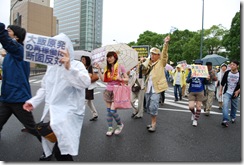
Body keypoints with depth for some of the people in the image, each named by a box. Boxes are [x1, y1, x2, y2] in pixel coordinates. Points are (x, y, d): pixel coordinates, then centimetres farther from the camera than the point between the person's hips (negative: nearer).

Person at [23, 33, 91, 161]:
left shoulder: (77, 65, -9)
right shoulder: (51, 66, 11)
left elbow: (85, 83, -29)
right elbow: (45, 88, 17)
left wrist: (68, 68, -42)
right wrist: (33, 101, 4)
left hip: (68, 113, -6)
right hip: (51, 113, 7)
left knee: (61, 151, -15)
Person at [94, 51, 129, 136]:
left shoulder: (120, 67, -3)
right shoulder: (107, 68, 9)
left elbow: (127, 79, -1)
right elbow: (103, 79, -1)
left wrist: (120, 79, -19)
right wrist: (98, 69, -2)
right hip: (108, 91, 5)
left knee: (113, 110, -9)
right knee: (108, 111, 7)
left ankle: (120, 124, 17)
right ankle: (110, 128, 21)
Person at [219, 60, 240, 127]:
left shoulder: (240, 74, -9)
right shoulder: (227, 73, -4)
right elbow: (222, 83, 3)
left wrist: (238, 91, -12)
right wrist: (220, 91, 1)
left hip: (235, 94, 0)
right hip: (227, 92, 0)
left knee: (234, 107, 14)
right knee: (225, 105, -16)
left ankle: (233, 117, 39)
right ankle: (225, 120, -18)